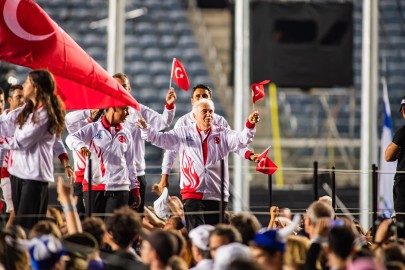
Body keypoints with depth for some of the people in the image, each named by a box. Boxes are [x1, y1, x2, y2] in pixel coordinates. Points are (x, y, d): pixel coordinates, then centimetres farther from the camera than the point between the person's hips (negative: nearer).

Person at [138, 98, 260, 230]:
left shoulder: (222, 134, 9)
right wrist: (145, 128, -11)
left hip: (216, 194, 2)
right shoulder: (183, 134, 9)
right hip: (192, 193, -2)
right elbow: (159, 139, 6)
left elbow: (241, 140, -5)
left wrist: (250, 125, -24)